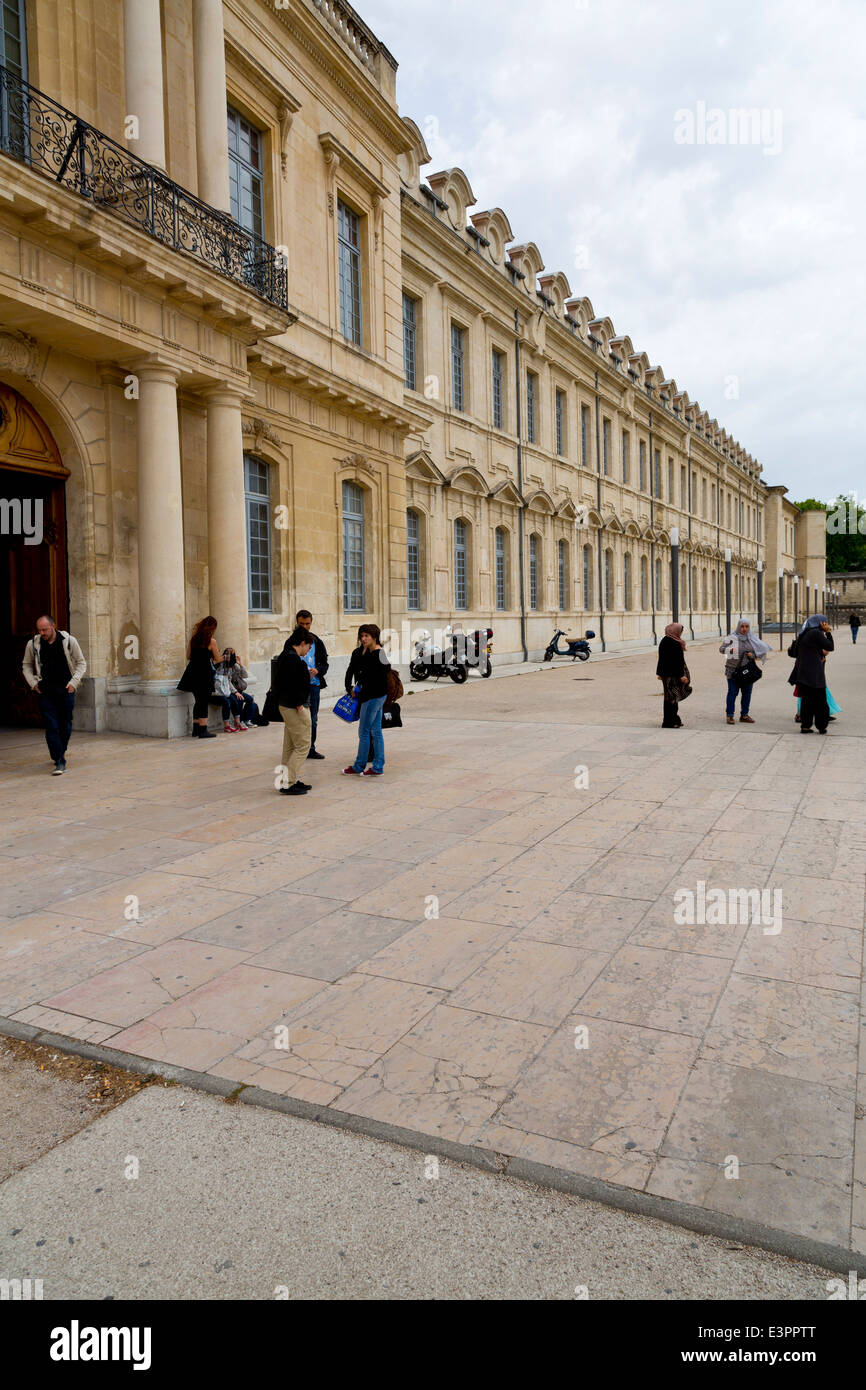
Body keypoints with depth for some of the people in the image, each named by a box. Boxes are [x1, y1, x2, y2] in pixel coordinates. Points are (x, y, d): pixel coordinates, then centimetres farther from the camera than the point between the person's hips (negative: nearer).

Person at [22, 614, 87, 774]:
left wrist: (74, 682, -5)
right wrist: (33, 683, 2)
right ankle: (60, 761, -5)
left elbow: (81, 663, 6)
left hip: (66, 690, 0)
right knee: (51, 726, -7)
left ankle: (59, 753, 31)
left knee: (66, 725, 8)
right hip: (45, 692, 0)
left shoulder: (69, 641, -3)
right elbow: (26, 665, 16)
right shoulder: (33, 644, 1)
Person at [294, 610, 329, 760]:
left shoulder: (317, 642, 10)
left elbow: (325, 664, 8)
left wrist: (317, 670, -12)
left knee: (313, 718, 9)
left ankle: (311, 748, 19)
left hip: (313, 684, 3)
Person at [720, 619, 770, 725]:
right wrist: (729, 650, -24)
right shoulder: (731, 637, -2)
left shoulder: (752, 639, 9)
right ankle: (729, 715, 3)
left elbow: (763, 652, 13)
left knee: (747, 693, 8)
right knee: (733, 692, -4)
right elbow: (721, 648, -3)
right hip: (733, 670, -4)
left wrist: (753, 655, -7)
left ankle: (744, 715, 19)